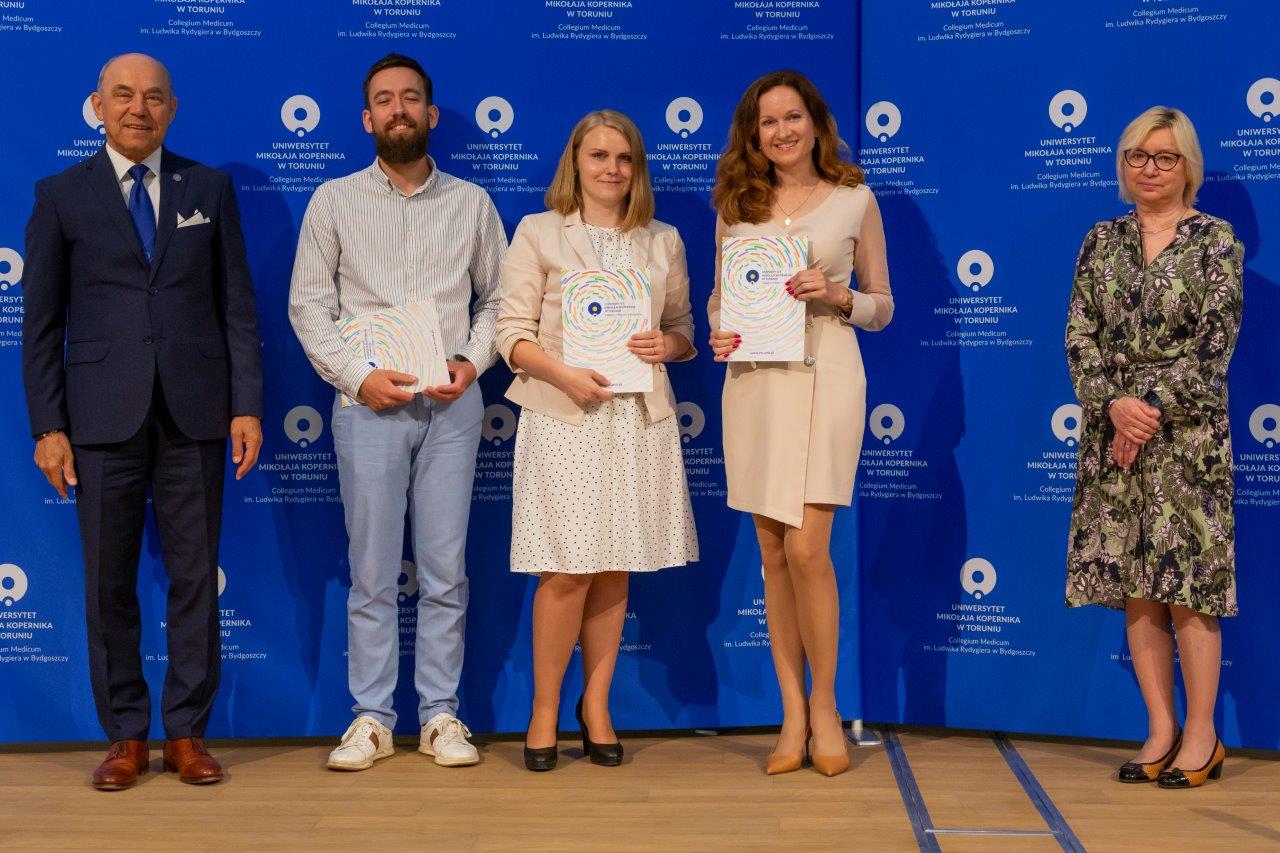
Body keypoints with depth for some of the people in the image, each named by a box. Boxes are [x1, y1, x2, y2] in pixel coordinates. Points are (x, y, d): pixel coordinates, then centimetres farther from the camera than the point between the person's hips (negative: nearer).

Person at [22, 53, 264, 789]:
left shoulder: (210, 189, 9)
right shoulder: (62, 195, 6)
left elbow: (238, 305, 6)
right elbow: (42, 322, 5)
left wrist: (247, 405, -2)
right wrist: (48, 426, -2)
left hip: (195, 414, 1)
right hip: (104, 417, 0)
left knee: (196, 577, 4)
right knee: (110, 583, 4)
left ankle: (188, 734, 15)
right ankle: (127, 737, 17)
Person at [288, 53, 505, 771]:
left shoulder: (472, 203, 10)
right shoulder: (334, 201, 6)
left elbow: (497, 298, 11)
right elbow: (309, 305, 2)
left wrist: (472, 361, -6)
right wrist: (358, 376, -9)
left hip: (452, 403, 1)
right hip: (369, 403, -1)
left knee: (446, 570, 5)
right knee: (372, 572, 3)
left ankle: (441, 714, 14)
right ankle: (372, 718, 12)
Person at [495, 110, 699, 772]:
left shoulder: (663, 242, 14)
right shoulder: (538, 234, 5)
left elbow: (685, 330, 16)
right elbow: (512, 332, -1)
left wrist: (667, 345, -7)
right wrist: (565, 375, -16)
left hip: (639, 418, 3)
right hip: (562, 419, -3)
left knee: (614, 571, 6)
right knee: (567, 571, -6)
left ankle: (596, 706, 20)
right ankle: (544, 711, 11)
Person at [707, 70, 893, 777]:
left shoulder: (855, 200, 7)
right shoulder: (737, 204, 13)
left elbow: (883, 307, 9)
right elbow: (718, 296, 16)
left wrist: (838, 297, -10)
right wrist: (717, 334, -5)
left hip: (824, 377, -3)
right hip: (753, 380, 3)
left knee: (807, 548, -11)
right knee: (773, 553, 5)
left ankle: (824, 706, 9)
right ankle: (792, 712, 15)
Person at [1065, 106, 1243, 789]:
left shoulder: (1214, 240, 1)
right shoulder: (1102, 241, 11)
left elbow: (1215, 342, -7)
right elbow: (1080, 335, 4)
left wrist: (1154, 408, -15)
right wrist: (1114, 403, -11)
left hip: (1187, 429, -4)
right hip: (1113, 426, 4)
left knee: (1188, 580, -3)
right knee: (1133, 582, 5)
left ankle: (1201, 735, 8)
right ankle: (1161, 731, 15)